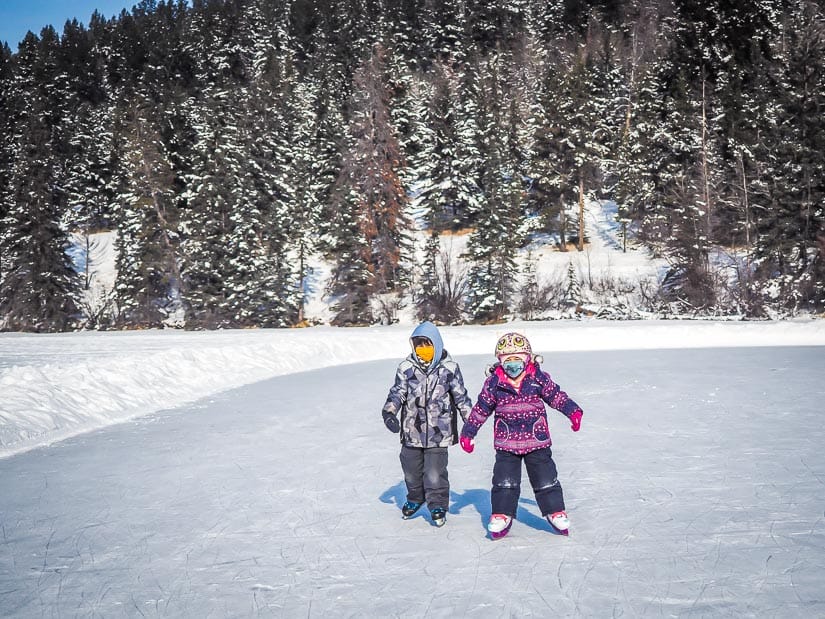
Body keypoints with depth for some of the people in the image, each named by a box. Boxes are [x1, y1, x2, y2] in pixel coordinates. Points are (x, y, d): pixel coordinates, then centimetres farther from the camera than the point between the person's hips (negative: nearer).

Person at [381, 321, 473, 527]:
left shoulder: (449, 368, -2)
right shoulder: (406, 367, 0)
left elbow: (461, 396, 4)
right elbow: (397, 393, 0)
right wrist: (389, 412, -17)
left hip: (438, 431, -2)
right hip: (412, 430, 2)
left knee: (435, 473, -6)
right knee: (411, 470, 14)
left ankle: (438, 506, 15)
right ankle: (415, 499, 41)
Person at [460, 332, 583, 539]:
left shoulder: (539, 379, -5)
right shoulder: (494, 383, -5)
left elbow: (557, 396, 7)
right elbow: (480, 409, 4)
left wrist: (573, 411, -7)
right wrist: (468, 432, 7)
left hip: (537, 441, 0)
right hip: (506, 444, 0)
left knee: (546, 480, 8)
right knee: (504, 482, 0)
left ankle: (555, 512, 25)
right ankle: (501, 515, 14)